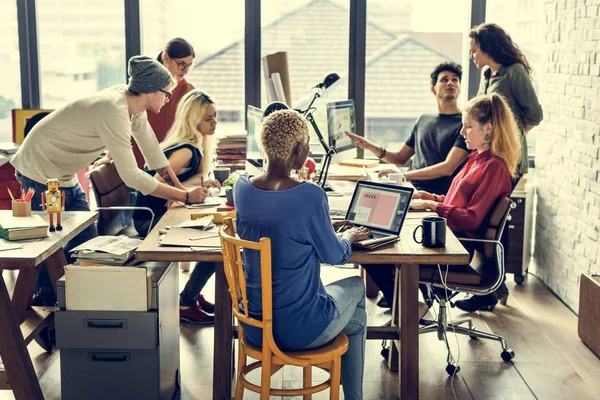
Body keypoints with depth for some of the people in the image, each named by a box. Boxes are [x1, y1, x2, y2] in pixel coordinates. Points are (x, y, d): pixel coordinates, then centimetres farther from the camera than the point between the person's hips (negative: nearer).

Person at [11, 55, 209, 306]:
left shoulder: (134, 106, -4)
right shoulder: (112, 112, -31)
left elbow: (154, 155, 3)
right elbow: (131, 176, -32)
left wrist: (183, 191, -4)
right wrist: (186, 197, -28)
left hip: (65, 178, 9)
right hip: (40, 174, -9)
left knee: (87, 243, 9)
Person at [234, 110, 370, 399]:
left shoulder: (241, 189, -6)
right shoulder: (311, 196, -23)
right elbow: (335, 256, -8)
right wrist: (348, 237, 14)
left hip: (254, 327, 6)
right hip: (300, 330, -5)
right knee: (355, 286, 28)